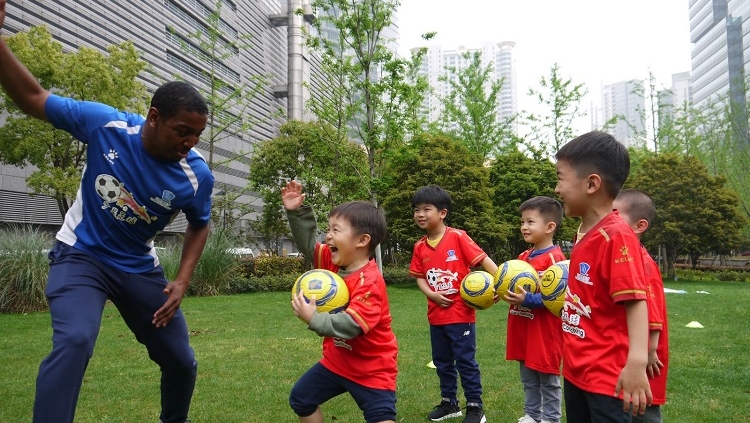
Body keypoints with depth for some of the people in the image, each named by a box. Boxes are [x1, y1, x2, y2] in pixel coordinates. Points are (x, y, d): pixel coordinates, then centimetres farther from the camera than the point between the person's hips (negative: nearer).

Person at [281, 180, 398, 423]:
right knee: (301, 400, 19)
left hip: (372, 368, -8)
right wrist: (296, 212, -7)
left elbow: (349, 326, -38)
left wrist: (313, 319, -44)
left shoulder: (369, 282, -30)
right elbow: (308, 243, 4)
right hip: (337, 360, 9)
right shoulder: (333, 262, -6)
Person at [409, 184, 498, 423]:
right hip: (436, 316, 6)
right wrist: (431, 294, -12)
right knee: (442, 362, 17)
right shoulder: (420, 247, 3)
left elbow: (482, 260, -15)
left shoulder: (458, 237, -13)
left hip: (461, 314, -6)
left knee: (466, 361, 3)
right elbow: (419, 277, 7)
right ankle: (449, 403, 34)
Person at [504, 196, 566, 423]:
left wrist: (527, 300, -29)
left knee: (548, 379, 8)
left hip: (545, 331, -8)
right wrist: (505, 292, -2)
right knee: (528, 379, 20)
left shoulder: (555, 258, -17)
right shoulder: (523, 257, 9)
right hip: (523, 329, 8)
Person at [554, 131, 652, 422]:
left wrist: (637, 360, -36)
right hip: (576, 370, 9)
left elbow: (635, 300, -26)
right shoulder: (583, 233, 5)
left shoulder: (616, 236, -20)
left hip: (607, 375, -9)